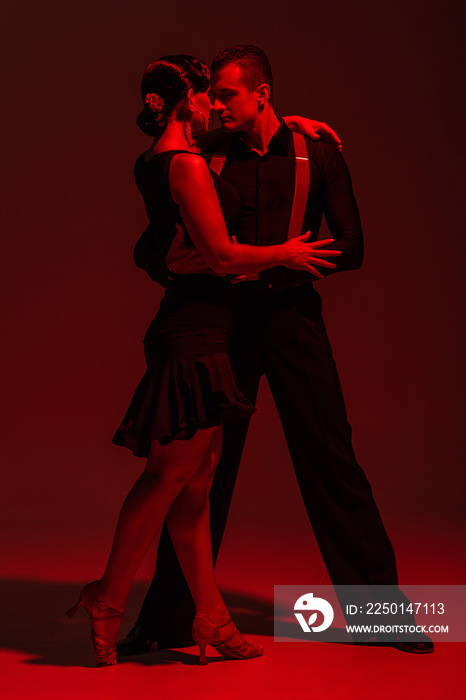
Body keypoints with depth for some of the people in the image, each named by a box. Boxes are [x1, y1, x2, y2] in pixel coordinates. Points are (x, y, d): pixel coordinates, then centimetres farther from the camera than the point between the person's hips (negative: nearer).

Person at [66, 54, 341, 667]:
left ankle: (210, 615, 17)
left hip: (191, 330, 10)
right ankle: (108, 601, 12)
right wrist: (287, 254, -1)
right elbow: (221, 256, -17)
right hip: (195, 333, -10)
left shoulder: (156, 163, 16)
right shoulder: (185, 164, -14)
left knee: (193, 483, 10)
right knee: (171, 476, -2)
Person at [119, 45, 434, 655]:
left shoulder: (316, 153, 4)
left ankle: (382, 609, 13)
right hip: (226, 322, 2)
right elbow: (147, 248, 11)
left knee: (331, 462, -1)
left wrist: (271, 263, -16)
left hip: (292, 319, -1)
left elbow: (351, 249, -3)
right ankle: (168, 619, 14)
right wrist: (174, 266, -12)